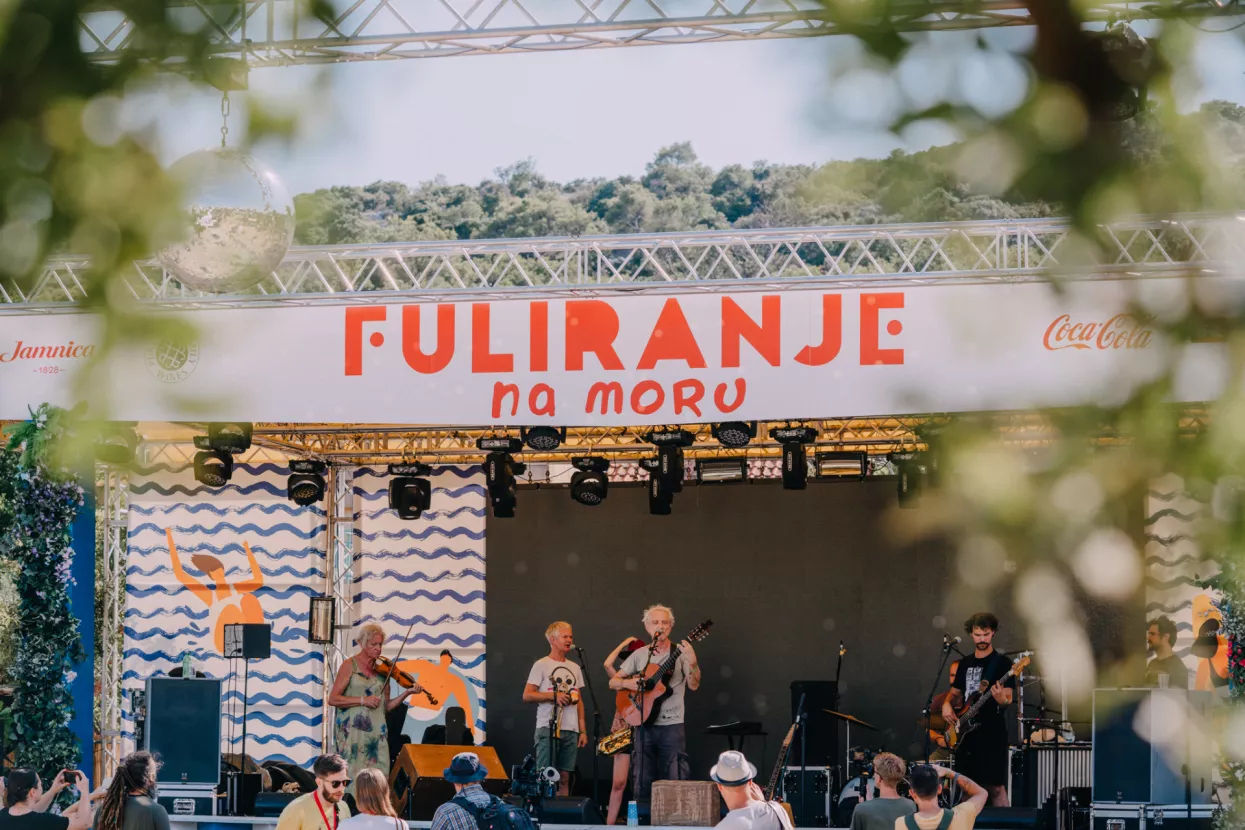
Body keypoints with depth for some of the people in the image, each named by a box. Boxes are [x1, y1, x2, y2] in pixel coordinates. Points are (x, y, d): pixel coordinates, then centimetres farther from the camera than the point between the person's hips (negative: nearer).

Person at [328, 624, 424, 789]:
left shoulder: (382, 669, 11)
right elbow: (333, 699, -5)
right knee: (354, 777, -8)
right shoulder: (350, 666, 0)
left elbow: (385, 706, 12)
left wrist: (407, 693, -2)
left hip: (376, 731, 4)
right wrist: (363, 700, -14)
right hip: (352, 730, -4)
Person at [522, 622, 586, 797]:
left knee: (564, 778, 4)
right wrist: (554, 695, -17)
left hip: (570, 730, 5)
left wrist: (583, 730, 12)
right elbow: (527, 695, -6)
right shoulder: (541, 665, -1)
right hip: (548, 728, -5)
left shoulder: (575, 668, 17)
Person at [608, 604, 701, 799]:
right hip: (644, 724, 3)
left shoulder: (680, 653, 1)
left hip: (672, 725, -3)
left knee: (675, 782, -6)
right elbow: (613, 682, 12)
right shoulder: (639, 655, 10)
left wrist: (692, 662, -28)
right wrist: (626, 683, -10)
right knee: (642, 783, 3)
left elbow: (694, 685, -9)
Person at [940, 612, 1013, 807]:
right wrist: (947, 705, 2)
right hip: (966, 732, 6)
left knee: (995, 787, -10)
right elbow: (954, 693, 24)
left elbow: (1008, 700, -9)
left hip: (992, 733, -6)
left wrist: (1001, 700, -32)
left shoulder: (1002, 663, -3)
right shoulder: (965, 664, 15)